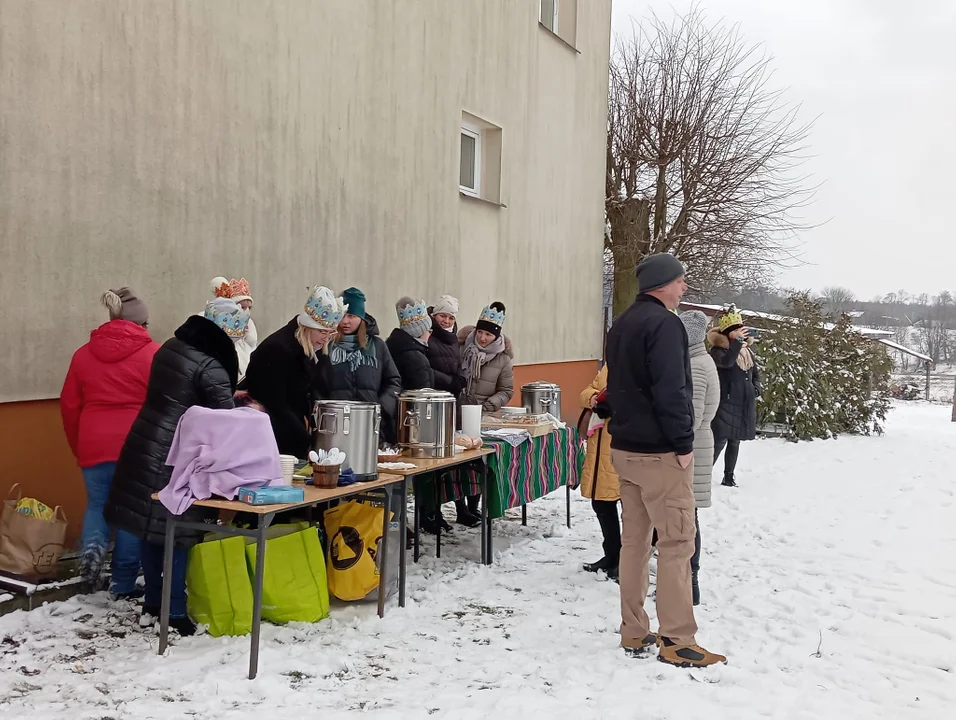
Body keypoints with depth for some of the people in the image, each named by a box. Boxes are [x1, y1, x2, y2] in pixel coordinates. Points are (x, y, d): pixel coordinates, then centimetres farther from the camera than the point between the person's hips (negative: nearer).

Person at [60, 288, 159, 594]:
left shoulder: (84, 354, 9)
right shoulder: (154, 353, -4)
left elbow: (69, 406, 12)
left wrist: (78, 447, 22)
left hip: (94, 445, 3)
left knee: (97, 504, 19)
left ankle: (92, 546, -8)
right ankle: (123, 584, 13)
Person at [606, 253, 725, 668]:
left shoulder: (622, 325, 16)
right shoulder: (663, 323, -14)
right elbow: (671, 390, -21)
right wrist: (684, 443, -16)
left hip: (624, 447, 9)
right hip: (660, 452, -9)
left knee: (634, 540, 12)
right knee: (676, 543, -3)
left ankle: (634, 634, 18)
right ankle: (677, 641, 0)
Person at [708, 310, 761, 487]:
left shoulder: (746, 350, 13)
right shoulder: (718, 349, -10)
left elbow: (755, 373, 24)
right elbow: (726, 361, -33)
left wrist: (756, 388, 7)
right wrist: (737, 341, -29)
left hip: (744, 404, 7)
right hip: (726, 403, -7)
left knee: (735, 441, 13)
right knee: (720, 440, -13)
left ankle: (729, 477, 21)